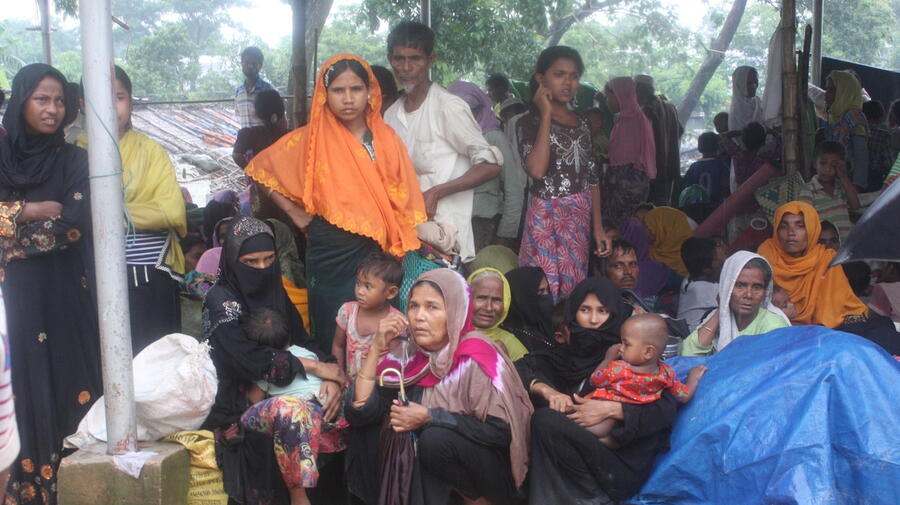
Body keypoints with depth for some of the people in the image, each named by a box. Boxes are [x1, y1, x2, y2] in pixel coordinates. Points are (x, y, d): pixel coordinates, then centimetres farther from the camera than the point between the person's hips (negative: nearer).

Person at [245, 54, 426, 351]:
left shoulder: (387, 139, 5)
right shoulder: (310, 140, -1)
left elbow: (404, 201, 7)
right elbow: (259, 169, 8)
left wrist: (413, 255, -2)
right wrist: (293, 212, 2)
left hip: (379, 255, 2)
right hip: (332, 257, -2)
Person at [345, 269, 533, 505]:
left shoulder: (475, 358, -17)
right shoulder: (407, 354, -2)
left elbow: (501, 431, -22)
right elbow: (360, 412, -9)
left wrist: (430, 417, -24)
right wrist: (376, 348, -15)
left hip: (490, 469, -4)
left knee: (436, 439, -31)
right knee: (369, 430, -12)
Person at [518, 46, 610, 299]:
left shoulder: (581, 122, 13)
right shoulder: (530, 122, -4)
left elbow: (592, 177, 15)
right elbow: (537, 170, -22)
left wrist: (598, 227, 10)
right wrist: (546, 115, -14)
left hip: (581, 218, 5)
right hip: (546, 218, -5)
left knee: (574, 290, 7)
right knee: (545, 290, -5)